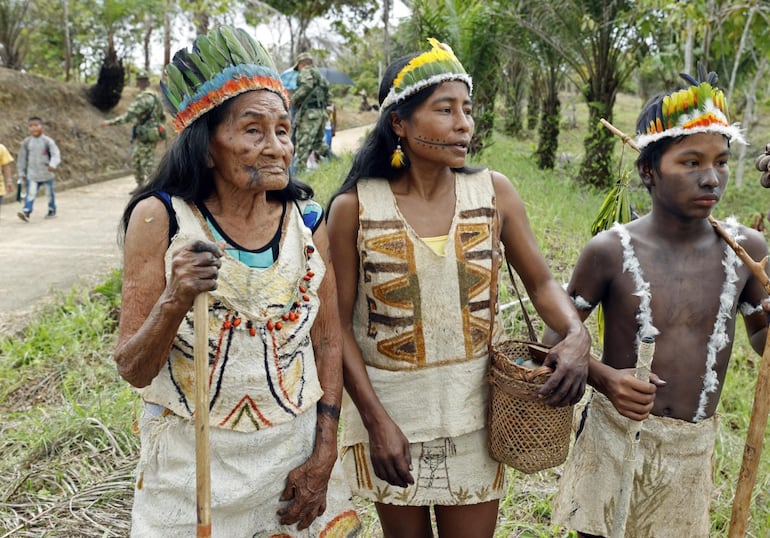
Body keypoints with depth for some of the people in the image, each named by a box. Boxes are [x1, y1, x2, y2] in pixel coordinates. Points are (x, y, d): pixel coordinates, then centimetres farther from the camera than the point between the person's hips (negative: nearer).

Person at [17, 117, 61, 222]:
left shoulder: (48, 141, -8)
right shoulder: (26, 142, 0)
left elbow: (55, 154, -14)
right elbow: (22, 158, 8)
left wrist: (53, 165, -34)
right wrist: (21, 173, 10)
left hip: (47, 173, -1)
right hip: (32, 174, 1)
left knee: (50, 193, 12)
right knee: (30, 193, -11)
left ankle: (52, 210, 29)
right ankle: (26, 211, -18)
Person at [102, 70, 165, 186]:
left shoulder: (143, 98, -18)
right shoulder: (155, 96, 11)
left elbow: (128, 116, -22)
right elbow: (162, 116, 19)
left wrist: (110, 122, -18)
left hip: (145, 137, -10)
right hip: (153, 134, 10)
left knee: (148, 165, -5)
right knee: (136, 160, 17)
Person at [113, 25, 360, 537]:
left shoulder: (307, 218, -6)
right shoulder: (160, 217, -13)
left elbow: (328, 342, 2)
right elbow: (133, 371, -11)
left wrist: (323, 458, -2)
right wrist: (175, 300, -30)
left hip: (297, 451, 2)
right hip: (191, 461, -2)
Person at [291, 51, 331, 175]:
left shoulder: (306, 71, -1)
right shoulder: (319, 75, 25)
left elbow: (307, 85, -21)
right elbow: (328, 98, 23)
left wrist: (294, 98, -10)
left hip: (309, 112, -9)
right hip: (321, 112, 9)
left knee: (303, 144, -9)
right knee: (318, 142, 20)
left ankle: (299, 172, -11)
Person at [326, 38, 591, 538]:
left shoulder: (494, 192, -5)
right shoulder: (354, 207, -11)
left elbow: (542, 282, 2)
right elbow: (339, 323, -8)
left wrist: (577, 336, -19)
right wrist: (377, 420, -13)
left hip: (475, 410, 1)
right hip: (390, 407, -1)